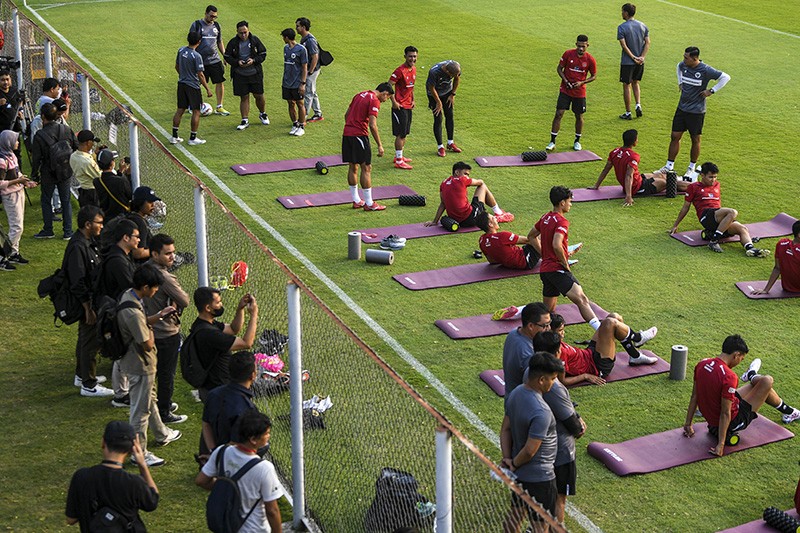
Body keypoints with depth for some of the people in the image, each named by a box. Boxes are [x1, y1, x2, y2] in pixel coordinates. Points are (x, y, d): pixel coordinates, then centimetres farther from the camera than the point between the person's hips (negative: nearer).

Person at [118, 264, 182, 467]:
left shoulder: (129, 295, -3)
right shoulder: (133, 312, -34)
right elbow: (148, 344, -28)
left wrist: (159, 315, 1)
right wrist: (151, 332, -9)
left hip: (141, 363, 10)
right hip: (140, 366, -10)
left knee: (150, 400, 29)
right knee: (141, 410, 4)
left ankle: (162, 434, 49)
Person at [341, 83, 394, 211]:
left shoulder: (360, 95, 16)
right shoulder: (374, 101, -10)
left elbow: (347, 115, 20)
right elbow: (372, 125, -17)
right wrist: (379, 145, -14)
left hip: (346, 133, 9)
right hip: (359, 135, -9)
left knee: (353, 167, 14)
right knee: (366, 168, -2)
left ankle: (356, 200, 22)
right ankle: (369, 203, 1)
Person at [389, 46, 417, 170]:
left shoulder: (414, 69, 9)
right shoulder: (400, 71, -18)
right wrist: (394, 102, -18)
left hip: (408, 106, 8)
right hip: (400, 107, -8)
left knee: (405, 133, 15)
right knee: (400, 134, -5)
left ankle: (399, 156, 28)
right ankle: (399, 161, 0)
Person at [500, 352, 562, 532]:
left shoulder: (516, 393, -5)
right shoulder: (541, 412, -33)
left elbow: (505, 429, 3)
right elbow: (530, 450, -28)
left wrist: (507, 458, 0)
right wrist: (514, 465, -11)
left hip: (520, 473, 8)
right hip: (539, 477, -8)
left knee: (515, 514, 25)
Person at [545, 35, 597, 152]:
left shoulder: (590, 60, -9)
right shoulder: (568, 54, -9)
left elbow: (594, 76, 3)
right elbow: (559, 68, 2)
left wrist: (582, 82, -13)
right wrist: (565, 80, -13)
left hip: (580, 92, 1)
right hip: (565, 90, 0)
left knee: (579, 116, 8)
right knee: (559, 114, -7)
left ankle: (577, 141, 27)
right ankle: (552, 142, -1)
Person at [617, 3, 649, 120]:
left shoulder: (622, 27, -12)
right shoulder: (642, 25, 5)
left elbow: (624, 45, -19)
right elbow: (647, 42, 0)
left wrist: (633, 57, -15)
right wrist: (642, 57, -6)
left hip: (627, 62, -5)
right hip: (640, 62, 5)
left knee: (626, 86, 5)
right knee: (635, 83, 23)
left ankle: (628, 113, 10)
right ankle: (638, 105, 7)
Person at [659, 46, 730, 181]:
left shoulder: (705, 70, -19)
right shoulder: (683, 65, -3)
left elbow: (726, 77, -14)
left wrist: (711, 91, -14)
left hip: (697, 111, -5)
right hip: (682, 108, 5)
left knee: (695, 139, 8)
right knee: (675, 137, 7)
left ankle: (692, 168, 22)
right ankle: (669, 166, 17)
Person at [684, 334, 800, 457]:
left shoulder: (701, 364, -6)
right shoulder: (729, 377, -30)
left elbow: (694, 396, 3)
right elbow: (725, 414, -27)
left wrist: (688, 424, 11)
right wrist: (720, 445, -24)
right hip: (732, 424, -7)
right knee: (767, 381, 1)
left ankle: (751, 377, 57)